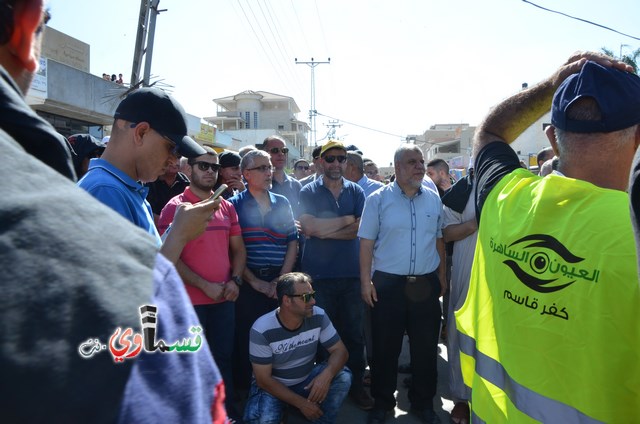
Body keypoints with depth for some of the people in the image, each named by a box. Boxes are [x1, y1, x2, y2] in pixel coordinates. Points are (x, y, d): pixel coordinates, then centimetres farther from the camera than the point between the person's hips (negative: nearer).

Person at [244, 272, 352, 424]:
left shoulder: (318, 317, -16)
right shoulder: (262, 330, -25)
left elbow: (339, 350, -11)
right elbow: (263, 379, -19)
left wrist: (326, 375, -33)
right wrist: (301, 403, -22)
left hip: (307, 380, 3)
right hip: (272, 386, -3)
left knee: (343, 377, -23)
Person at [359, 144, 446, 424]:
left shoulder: (433, 199, 6)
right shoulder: (378, 199, -4)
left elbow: (439, 241, 13)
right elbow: (366, 243, -4)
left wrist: (442, 276, 12)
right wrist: (365, 281, -8)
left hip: (426, 284, 3)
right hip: (388, 284, -3)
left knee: (426, 347, 12)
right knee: (385, 347, 8)